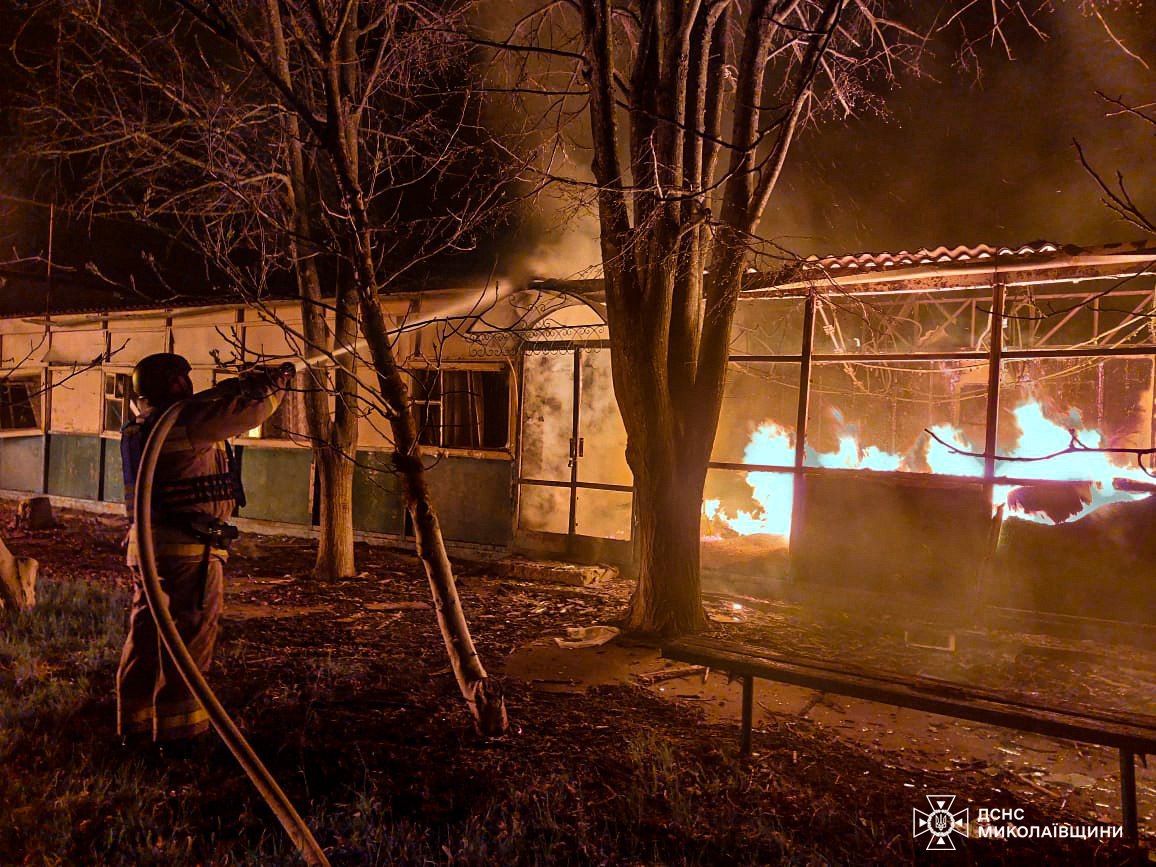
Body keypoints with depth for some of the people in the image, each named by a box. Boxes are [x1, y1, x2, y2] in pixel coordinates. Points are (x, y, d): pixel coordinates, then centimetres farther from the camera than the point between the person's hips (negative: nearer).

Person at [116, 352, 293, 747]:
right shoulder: (181, 422, -15)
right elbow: (245, 409, -16)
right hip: (188, 550, -9)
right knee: (187, 639, 0)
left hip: (148, 544, 10)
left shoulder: (140, 427, 14)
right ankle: (177, 730, 7)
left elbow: (216, 401, 23)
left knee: (145, 636, 16)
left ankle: (134, 724, 26)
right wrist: (276, 380, 2)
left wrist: (252, 375, 24)